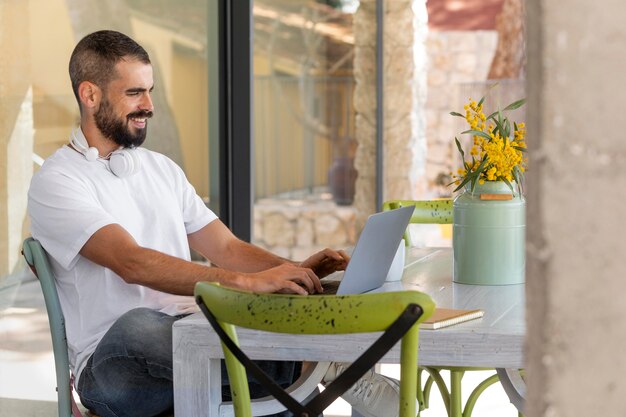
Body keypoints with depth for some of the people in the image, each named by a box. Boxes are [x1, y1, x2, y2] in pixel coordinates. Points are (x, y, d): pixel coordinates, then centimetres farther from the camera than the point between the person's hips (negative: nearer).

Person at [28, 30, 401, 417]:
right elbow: (133, 264, -21)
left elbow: (226, 248, 14)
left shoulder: (162, 168, 17)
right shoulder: (55, 183, -6)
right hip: (118, 358, -5)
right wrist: (246, 282, -31)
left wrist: (296, 269, -7)